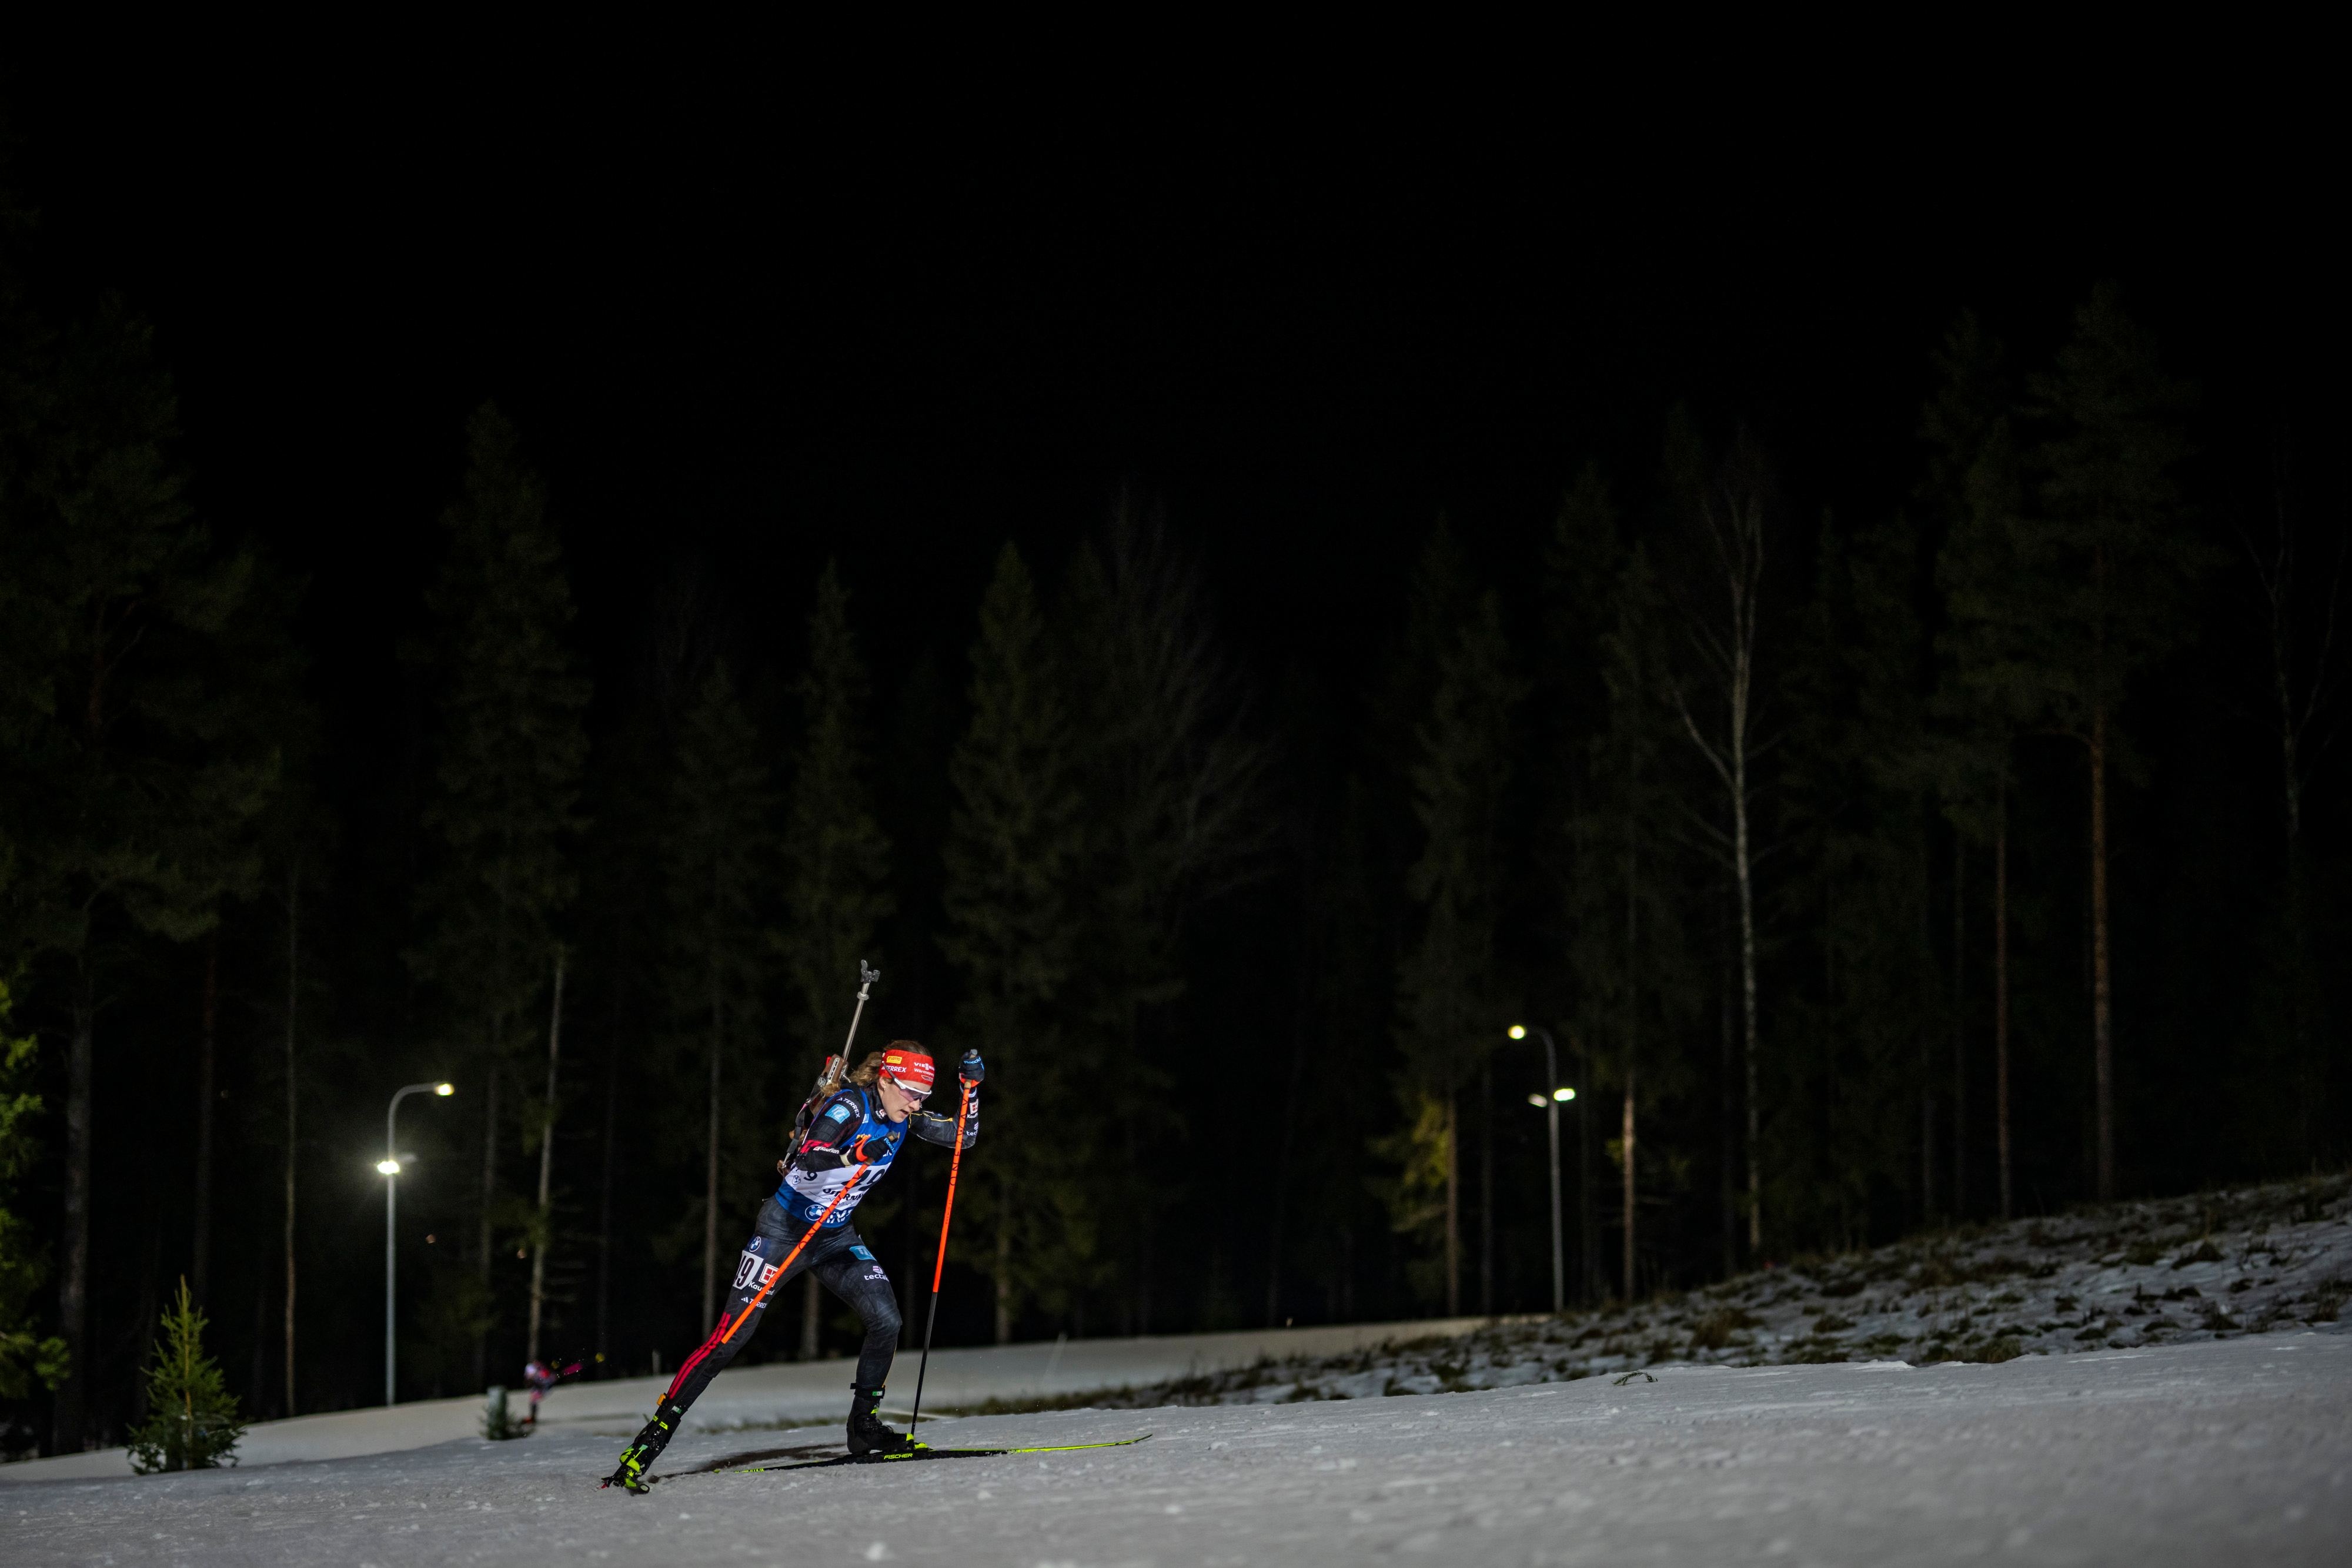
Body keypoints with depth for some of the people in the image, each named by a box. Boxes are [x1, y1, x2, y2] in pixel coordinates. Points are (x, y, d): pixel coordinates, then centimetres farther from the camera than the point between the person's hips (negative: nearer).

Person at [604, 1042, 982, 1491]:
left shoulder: (903, 1116, -3)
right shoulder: (850, 1105, -24)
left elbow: (964, 1136, 7)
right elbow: (803, 1164, -36)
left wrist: (971, 1087, -9)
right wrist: (854, 1155, -51)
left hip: (835, 1238, 6)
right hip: (786, 1230, -6)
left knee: (886, 1319, -13)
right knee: (732, 1336, -11)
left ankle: (863, 1426, 2)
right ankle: (655, 1432, -5)